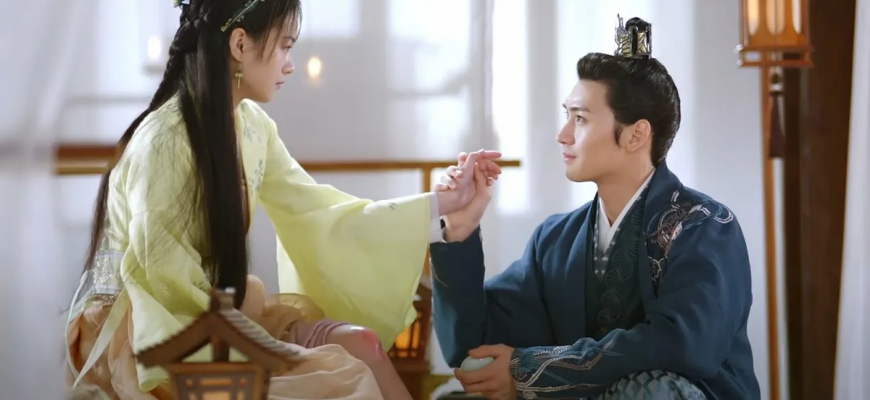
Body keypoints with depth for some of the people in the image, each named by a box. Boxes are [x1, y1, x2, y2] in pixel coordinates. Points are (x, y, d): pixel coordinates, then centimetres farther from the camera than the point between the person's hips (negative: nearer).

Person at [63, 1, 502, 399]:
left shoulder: (251, 126, 2)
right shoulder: (165, 139, -22)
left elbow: (316, 214, 7)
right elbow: (160, 275, -22)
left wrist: (446, 201, 6)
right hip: (138, 333, -7)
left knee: (358, 343, -11)